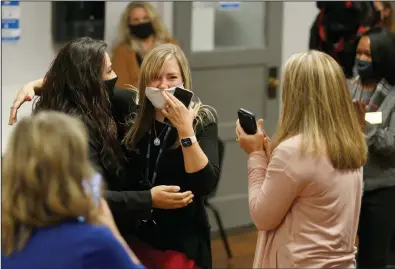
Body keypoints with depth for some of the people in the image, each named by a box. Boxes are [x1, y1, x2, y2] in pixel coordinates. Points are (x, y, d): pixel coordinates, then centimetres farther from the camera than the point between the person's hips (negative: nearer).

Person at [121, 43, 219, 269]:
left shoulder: (201, 120, -8)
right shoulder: (134, 115, -1)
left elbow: (206, 184, -21)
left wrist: (185, 129, -25)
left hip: (182, 239, -3)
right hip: (137, 235, 3)